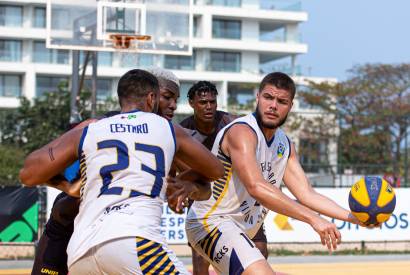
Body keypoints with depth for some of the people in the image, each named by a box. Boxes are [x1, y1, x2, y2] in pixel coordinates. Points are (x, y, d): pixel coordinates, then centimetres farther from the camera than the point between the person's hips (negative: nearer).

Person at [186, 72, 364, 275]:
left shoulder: (285, 144, 9)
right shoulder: (242, 132, -20)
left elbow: (306, 194, 7)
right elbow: (257, 188, -33)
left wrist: (352, 217, -6)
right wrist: (313, 219, -36)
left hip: (240, 230, 10)